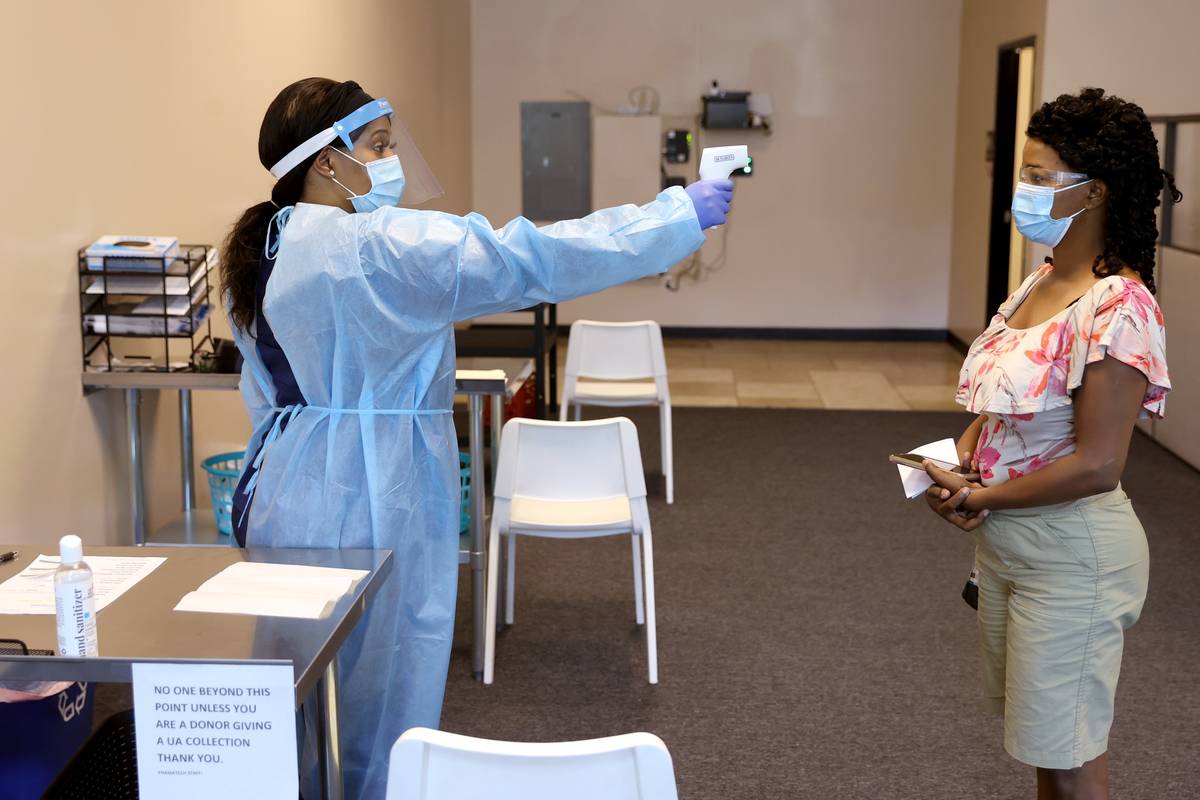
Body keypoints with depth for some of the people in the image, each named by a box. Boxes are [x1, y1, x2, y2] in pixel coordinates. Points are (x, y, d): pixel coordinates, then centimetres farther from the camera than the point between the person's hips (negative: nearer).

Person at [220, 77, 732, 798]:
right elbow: (531, 262, -23)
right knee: (383, 706, 4)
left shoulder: (269, 251, 9)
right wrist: (683, 215, -16)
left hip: (294, 495, 10)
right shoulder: (376, 246, -20)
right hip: (369, 504, -9)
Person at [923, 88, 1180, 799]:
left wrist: (981, 497, -15)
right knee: (1043, 733, 22)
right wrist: (957, 468, -6)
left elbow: (1096, 466, -25)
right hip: (1004, 536, 8)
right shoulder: (1038, 285, 4)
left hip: (1070, 548, -8)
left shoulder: (1117, 308, -22)